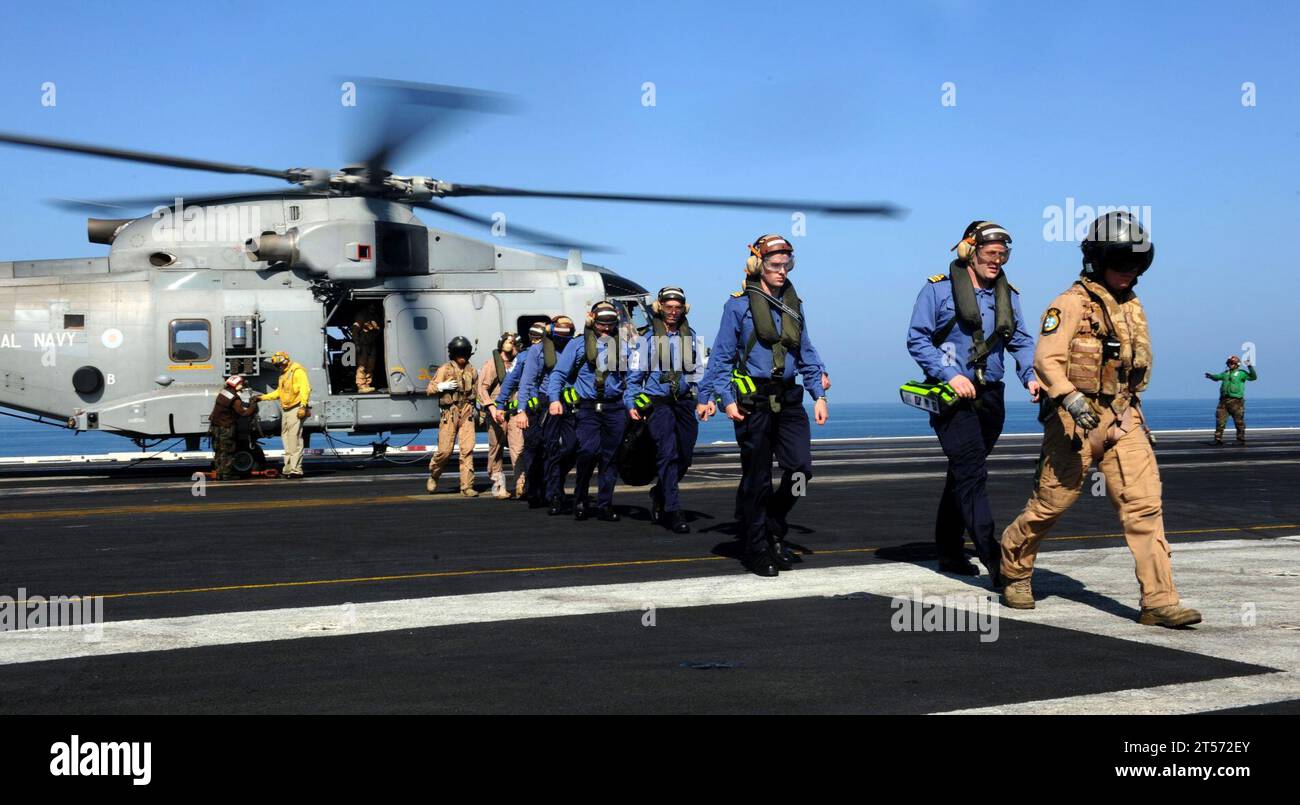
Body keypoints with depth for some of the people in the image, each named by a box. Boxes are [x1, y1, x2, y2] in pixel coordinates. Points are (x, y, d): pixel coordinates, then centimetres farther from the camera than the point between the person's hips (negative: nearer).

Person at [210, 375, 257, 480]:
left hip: (215, 425, 8)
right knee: (227, 451, -2)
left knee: (218, 451, 12)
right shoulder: (234, 399, -20)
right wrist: (253, 408, -4)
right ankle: (227, 474, -2)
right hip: (225, 427, -8)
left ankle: (219, 473, 16)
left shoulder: (223, 391, 7)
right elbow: (243, 412, -20)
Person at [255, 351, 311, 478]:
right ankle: (288, 469, 16)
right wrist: (261, 397, 24)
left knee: (295, 440, -14)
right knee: (286, 439, 11)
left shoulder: (297, 371, -9)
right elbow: (278, 392, 29)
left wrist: (303, 406, -26)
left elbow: (305, 388, -19)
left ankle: (296, 469, -16)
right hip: (285, 410, 10)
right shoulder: (283, 374, 22)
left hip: (296, 410, -10)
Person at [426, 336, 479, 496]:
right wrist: (442, 386, -14)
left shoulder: (472, 371, 14)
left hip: (467, 413, 3)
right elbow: (429, 390, 3)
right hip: (450, 413, -3)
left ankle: (467, 486, -6)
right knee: (445, 450, -4)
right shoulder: (444, 369, 4)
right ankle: (433, 477, 22)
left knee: (467, 450, -7)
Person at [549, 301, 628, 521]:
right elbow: (558, 373, 5)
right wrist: (555, 399, -9)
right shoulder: (578, 345, 7)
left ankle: (604, 505, 11)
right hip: (587, 408, -3)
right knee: (588, 450, -17)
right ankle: (580, 499, 0)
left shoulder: (621, 345, 13)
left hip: (614, 408, 3)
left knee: (610, 456, 3)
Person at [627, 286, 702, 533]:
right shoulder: (648, 338, 4)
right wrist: (631, 403, -1)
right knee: (668, 453, -15)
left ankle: (660, 494, 30)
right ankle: (674, 511, -15)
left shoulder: (691, 337, 13)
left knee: (685, 456, 5)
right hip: (657, 402, -4)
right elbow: (635, 374, 7)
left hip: (684, 401, 4)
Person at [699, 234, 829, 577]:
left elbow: (806, 355, 16)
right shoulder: (739, 305, -3)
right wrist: (726, 400, -12)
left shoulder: (793, 304, 12)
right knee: (757, 477, 1)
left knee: (801, 467, -7)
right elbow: (721, 357, -3)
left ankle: (774, 529, 15)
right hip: (753, 402, -4)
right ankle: (757, 548, 12)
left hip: (788, 399, 4)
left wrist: (819, 395, 7)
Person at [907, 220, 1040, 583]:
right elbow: (917, 339, -6)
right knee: (972, 474, -14)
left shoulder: (1007, 294, 13)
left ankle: (950, 552, 25)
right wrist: (951, 376, -17)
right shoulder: (938, 288, -4)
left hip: (989, 395, 6)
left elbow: (1021, 341, 10)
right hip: (952, 396, -6)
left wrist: (1031, 376, -9)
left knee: (963, 474, 14)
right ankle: (994, 559, -20)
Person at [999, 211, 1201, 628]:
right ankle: (1014, 573, 29)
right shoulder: (1071, 303, -9)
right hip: (1075, 421, -6)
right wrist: (1071, 399, -34)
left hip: (1122, 421, 6)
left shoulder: (1133, 307, 15)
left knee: (1144, 505, -7)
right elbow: (1046, 360, -20)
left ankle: (1159, 602, -10)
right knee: (1050, 504, 5)